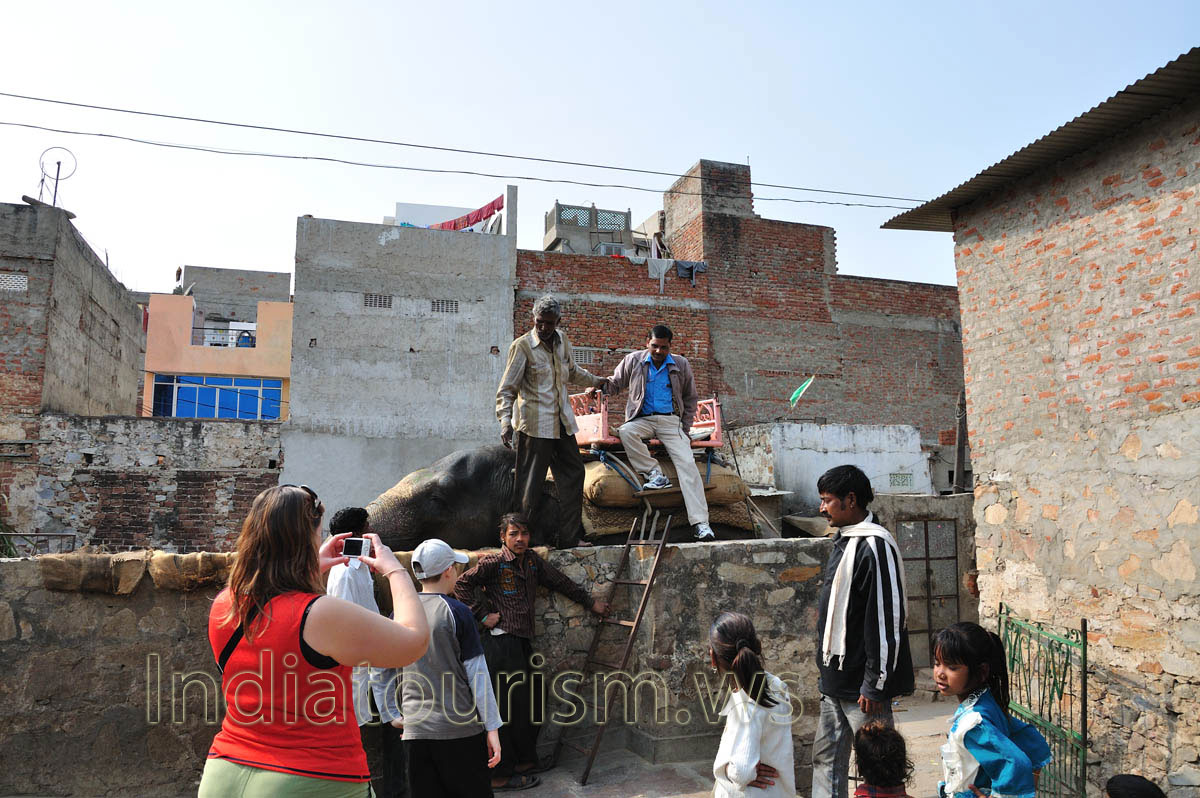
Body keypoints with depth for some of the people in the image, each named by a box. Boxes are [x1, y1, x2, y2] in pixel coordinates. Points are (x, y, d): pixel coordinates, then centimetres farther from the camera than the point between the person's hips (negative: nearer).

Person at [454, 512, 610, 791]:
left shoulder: (532, 561, 11)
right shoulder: (493, 563, -9)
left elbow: (560, 581, 20)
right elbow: (462, 584, -11)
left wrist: (591, 602, 26)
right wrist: (483, 615, -12)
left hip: (523, 643, 8)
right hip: (502, 642, -8)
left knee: (533, 701, 14)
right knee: (508, 707, -5)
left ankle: (525, 761, 31)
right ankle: (500, 775, 8)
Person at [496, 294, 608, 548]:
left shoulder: (562, 339, 10)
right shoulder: (522, 346, -9)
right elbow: (507, 389, -11)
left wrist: (597, 381, 42)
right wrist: (505, 422, -23)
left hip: (562, 422, 7)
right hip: (534, 424, -7)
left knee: (573, 474, 9)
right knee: (531, 484, -4)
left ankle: (568, 537, 19)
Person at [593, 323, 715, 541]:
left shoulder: (681, 365, 7)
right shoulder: (633, 361, 4)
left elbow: (690, 398, 16)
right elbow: (615, 383, 16)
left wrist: (685, 429, 6)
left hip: (670, 420, 0)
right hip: (643, 419, 1)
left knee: (687, 464, -20)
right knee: (625, 431, -35)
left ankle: (700, 523, -24)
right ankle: (655, 474, -25)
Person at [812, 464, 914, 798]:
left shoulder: (874, 546, -20)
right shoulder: (844, 540, 10)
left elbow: (885, 620, -22)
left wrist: (875, 685, -20)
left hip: (863, 684, -9)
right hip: (836, 679, 9)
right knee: (826, 757, 16)